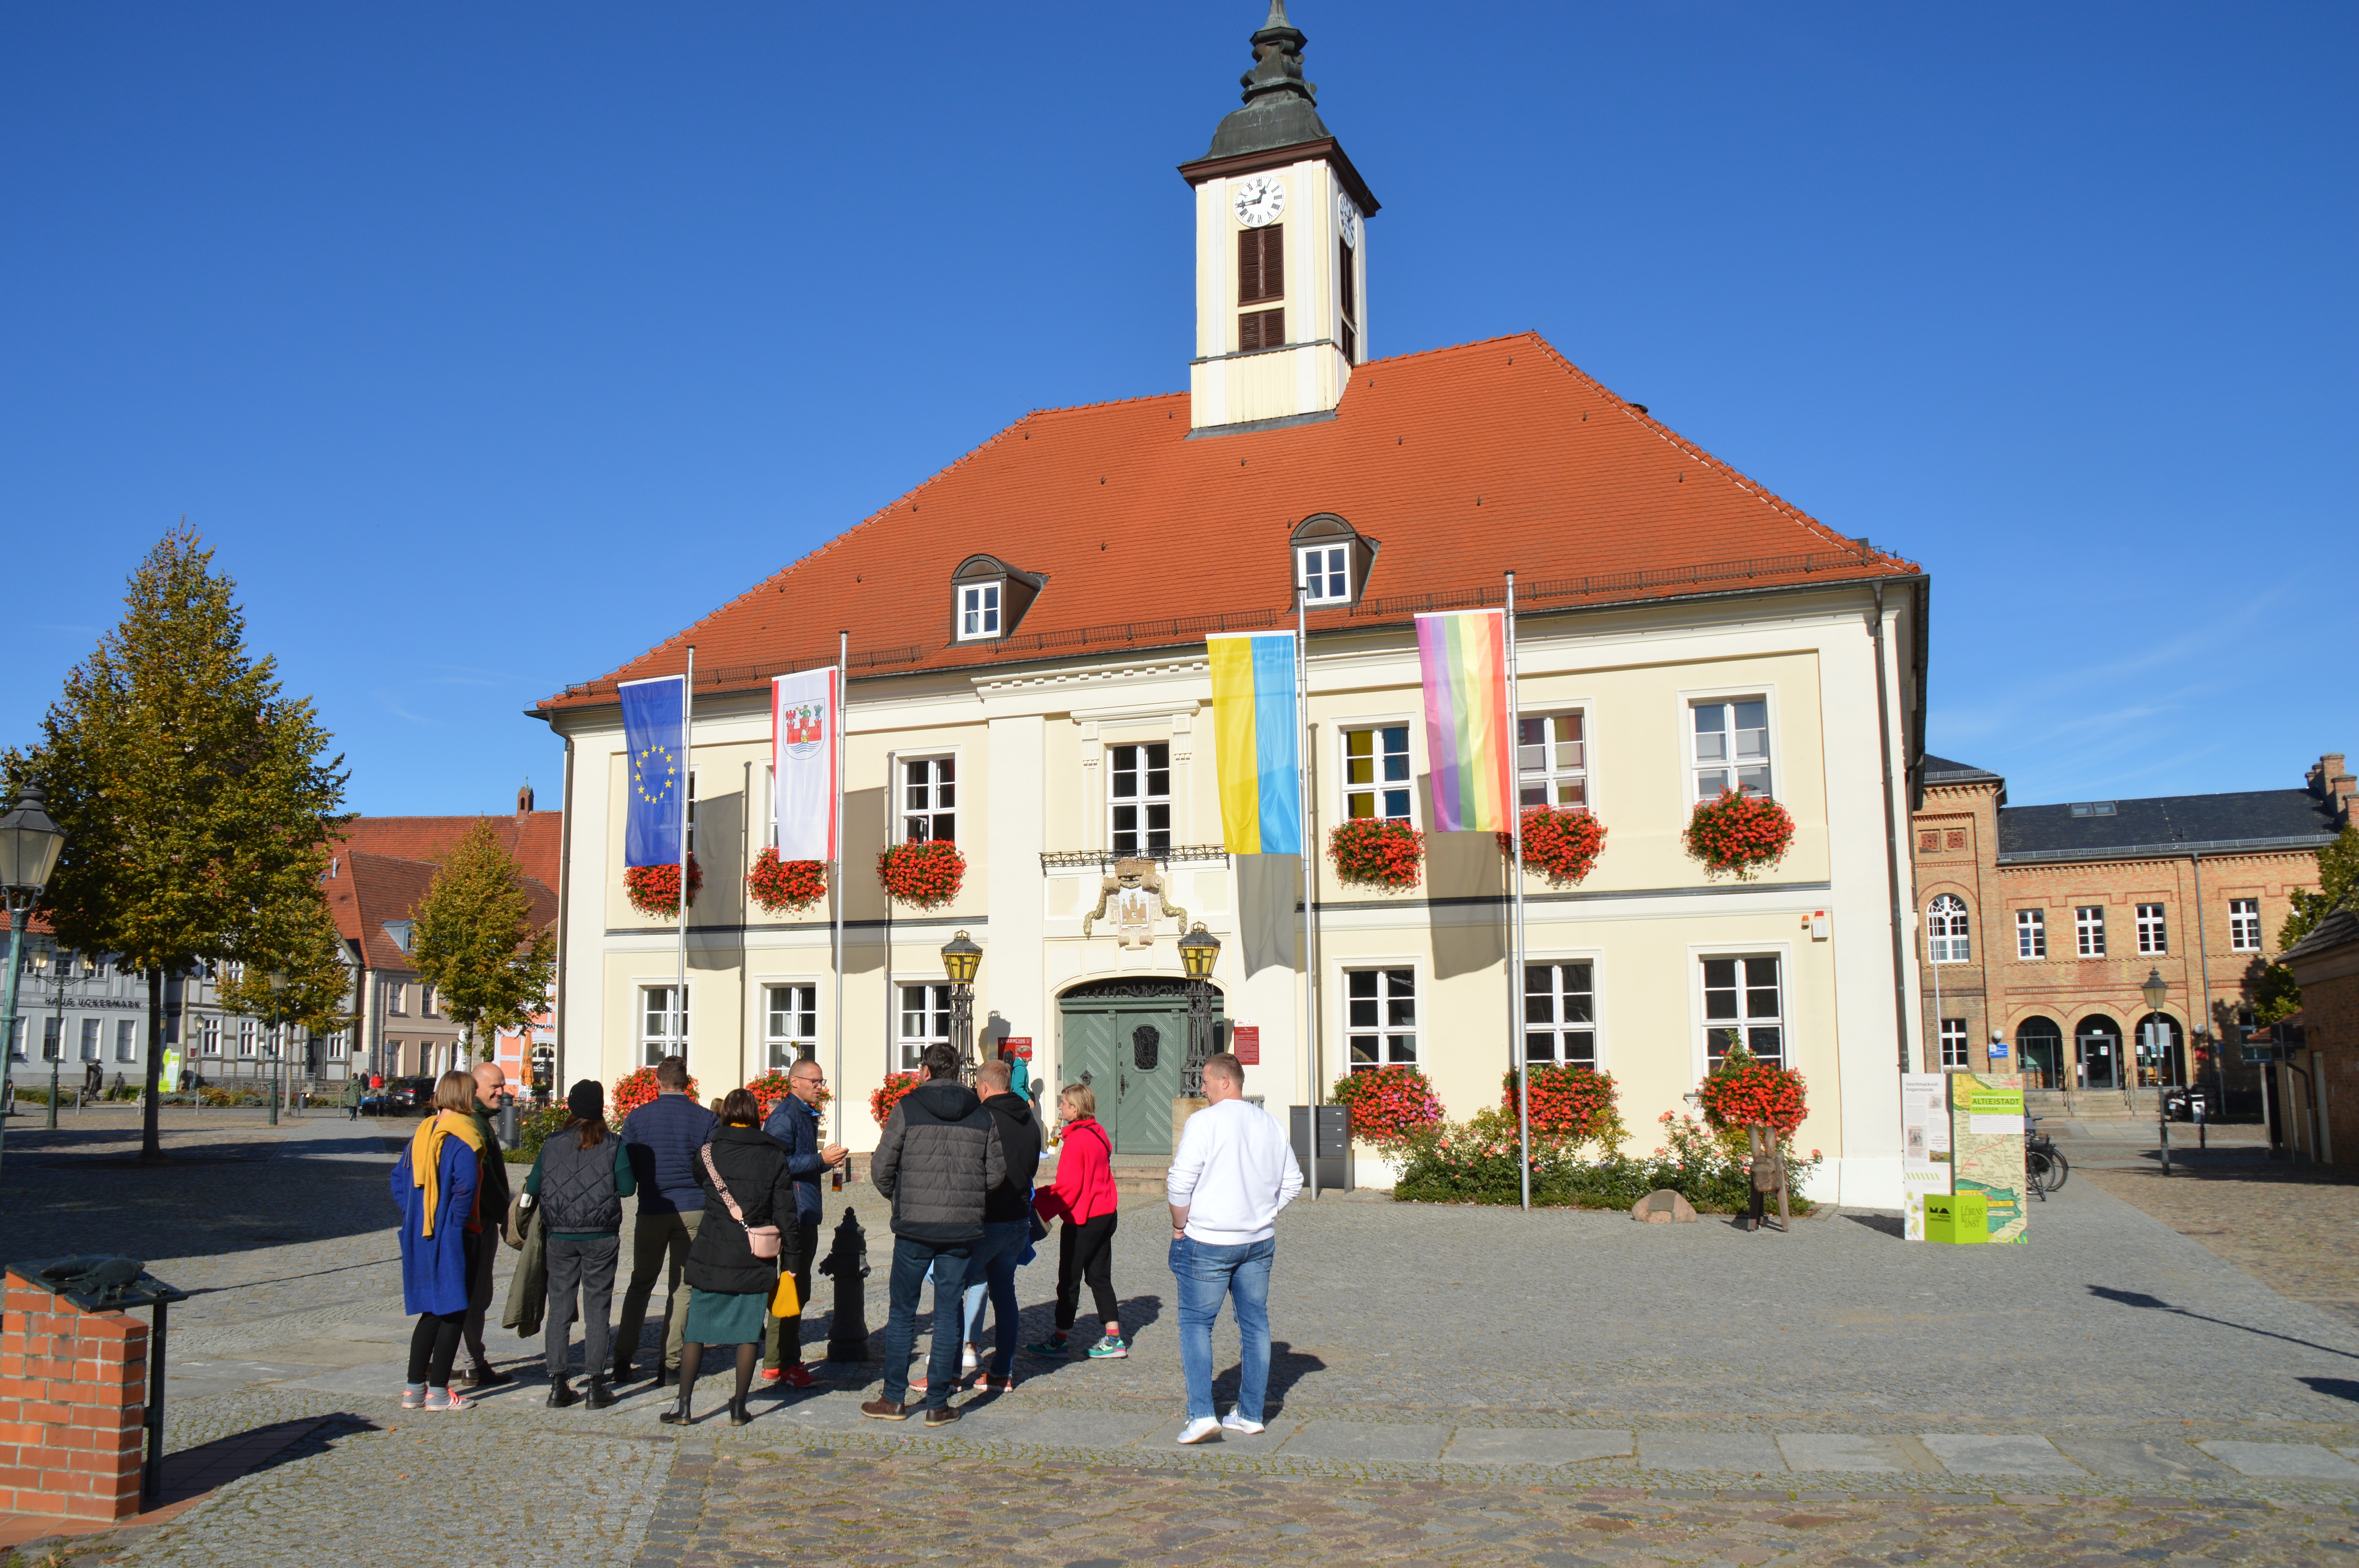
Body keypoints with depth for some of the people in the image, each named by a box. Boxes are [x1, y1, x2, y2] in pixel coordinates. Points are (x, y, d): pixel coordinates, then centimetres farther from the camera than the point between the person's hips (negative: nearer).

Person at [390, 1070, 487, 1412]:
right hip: (453, 1239, -7)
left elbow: (399, 1179, 12)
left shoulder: (422, 1134, 9)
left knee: (431, 1313, 17)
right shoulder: (463, 1136, -15)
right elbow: (466, 1185, -26)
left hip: (419, 1238, 7)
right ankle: (438, 1390, 6)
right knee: (453, 1313, 3)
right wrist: (459, 1222, -13)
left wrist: (414, 1219, 13)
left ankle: (414, 1388, 18)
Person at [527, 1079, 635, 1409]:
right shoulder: (613, 1144, -6)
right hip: (601, 1237, -2)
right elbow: (627, 1188, -8)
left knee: (559, 1307, 10)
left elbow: (533, 1187, 3)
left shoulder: (554, 1143, 0)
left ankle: (557, 1385, 10)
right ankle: (596, 1385, 6)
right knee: (597, 1308, 5)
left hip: (560, 1236, 2)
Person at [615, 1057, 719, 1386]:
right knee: (682, 1287, 6)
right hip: (693, 1211, -1)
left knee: (640, 1284, 15)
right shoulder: (707, 1120, -3)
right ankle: (670, 1366, 5)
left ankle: (622, 1361, 13)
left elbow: (625, 1171, 2)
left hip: (652, 1211, 1)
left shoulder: (637, 1118, -1)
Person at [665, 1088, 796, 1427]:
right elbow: (785, 1212, -1)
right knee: (749, 1332, 8)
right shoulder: (775, 1155, -1)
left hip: (712, 1254, 0)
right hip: (756, 1260, 0)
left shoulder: (709, 1152, -3)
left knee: (696, 1329, 9)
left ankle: (683, 1406, 10)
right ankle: (739, 1409, 11)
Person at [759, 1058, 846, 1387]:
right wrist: (821, 1159, -22)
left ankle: (777, 1363, 23)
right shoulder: (784, 1117, -13)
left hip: (807, 1214, 10)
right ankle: (785, 1365, -1)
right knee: (792, 1289, -7)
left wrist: (828, 1162, 8)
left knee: (798, 1290, 15)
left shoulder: (807, 1115, 18)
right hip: (792, 1215, -10)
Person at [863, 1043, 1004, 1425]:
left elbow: (881, 1167, -5)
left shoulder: (908, 1109, -4)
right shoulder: (983, 1115, 4)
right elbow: (996, 1174, 4)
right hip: (963, 1229, 2)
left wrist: (896, 1198, 14)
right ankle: (938, 1404, 10)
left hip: (914, 1226, -2)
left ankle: (893, 1399, 15)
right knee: (949, 1314, 8)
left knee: (902, 1313, 11)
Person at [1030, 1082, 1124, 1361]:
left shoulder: (1076, 1139, -17)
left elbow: (1068, 1186, -20)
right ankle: (1114, 1339, 12)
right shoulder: (1099, 1134, 9)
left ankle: (1061, 1339, 11)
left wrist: (1040, 1209, -12)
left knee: (1069, 1280, 3)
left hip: (1083, 1220, -8)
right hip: (1106, 1215, 8)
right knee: (1100, 1277, 13)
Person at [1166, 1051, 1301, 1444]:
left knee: (1196, 1322, 2)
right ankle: (1251, 1412, 17)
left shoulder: (1205, 1121, -13)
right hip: (1260, 1241, 6)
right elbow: (1292, 1182, 13)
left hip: (1208, 1241, -6)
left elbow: (1180, 1181, -16)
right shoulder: (1271, 1124, 7)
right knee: (1255, 1323, 12)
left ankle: (1201, 1413, -7)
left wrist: (1180, 1224, -3)